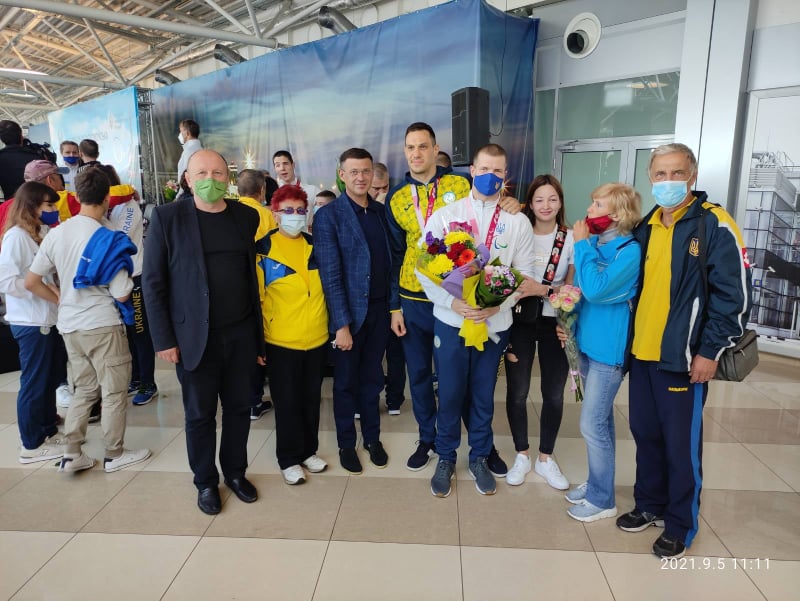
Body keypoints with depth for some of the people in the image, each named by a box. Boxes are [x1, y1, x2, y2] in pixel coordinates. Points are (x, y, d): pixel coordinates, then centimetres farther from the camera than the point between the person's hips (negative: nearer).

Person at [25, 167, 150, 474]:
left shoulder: (56, 233, 1)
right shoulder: (106, 239, -16)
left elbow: (31, 282, 4)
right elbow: (121, 295, -16)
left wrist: (61, 301, 15)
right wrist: (125, 287, 6)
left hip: (69, 325, 6)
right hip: (102, 325, -6)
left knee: (84, 389, 19)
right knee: (114, 391, 8)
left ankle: (72, 454, 21)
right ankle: (114, 455, 19)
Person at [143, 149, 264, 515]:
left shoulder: (247, 217, 3)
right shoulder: (167, 217, -6)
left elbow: (254, 275, 6)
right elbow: (153, 281, -5)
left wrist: (260, 333, 5)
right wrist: (164, 340, -8)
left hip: (241, 334, 3)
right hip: (194, 338, -2)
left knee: (239, 408, 14)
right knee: (200, 414, 11)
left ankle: (236, 472, 35)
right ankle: (206, 482, 32)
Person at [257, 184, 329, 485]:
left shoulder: (314, 245, 5)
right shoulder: (264, 249, -7)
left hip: (317, 337, 4)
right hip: (281, 341, -4)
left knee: (311, 398, 15)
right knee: (286, 401, 8)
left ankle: (308, 450, 33)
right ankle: (289, 459, 25)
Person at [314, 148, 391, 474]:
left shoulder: (381, 211, 5)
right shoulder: (329, 215, -9)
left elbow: (390, 259, 9)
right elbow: (330, 274, -13)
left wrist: (393, 304, 3)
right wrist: (342, 323, -16)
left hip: (380, 309, 4)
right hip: (349, 311, -4)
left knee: (372, 377, 16)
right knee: (346, 381, 12)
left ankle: (372, 437, 34)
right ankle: (346, 443, 30)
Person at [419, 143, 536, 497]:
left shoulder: (518, 222, 2)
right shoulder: (444, 216, -1)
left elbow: (525, 275, 1)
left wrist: (497, 304, -16)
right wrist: (453, 302, -17)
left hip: (494, 323, 1)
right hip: (450, 321, -1)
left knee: (483, 394, 14)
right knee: (450, 393, 9)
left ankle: (479, 458, 34)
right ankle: (446, 458, 30)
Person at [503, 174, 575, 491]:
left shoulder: (571, 239, 0)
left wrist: (545, 290, -17)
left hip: (554, 323, 1)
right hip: (520, 321, 0)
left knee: (553, 394, 9)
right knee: (517, 391, 4)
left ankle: (545, 458, 28)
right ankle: (522, 455, 25)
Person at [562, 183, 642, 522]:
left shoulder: (630, 251, -18)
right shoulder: (596, 243, 6)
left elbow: (595, 289, -29)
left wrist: (582, 245, -19)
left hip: (609, 349, -8)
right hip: (589, 342, 8)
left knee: (592, 425, -2)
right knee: (600, 420, 18)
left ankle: (602, 500, 16)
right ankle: (597, 484, 33)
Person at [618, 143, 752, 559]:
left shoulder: (714, 225, -9)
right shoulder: (646, 227, 11)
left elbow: (733, 295, -11)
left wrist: (710, 352, -14)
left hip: (683, 357, -6)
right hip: (641, 353, 6)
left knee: (681, 444, 5)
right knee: (645, 434, 16)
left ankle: (681, 525, 24)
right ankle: (650, 505, 35)